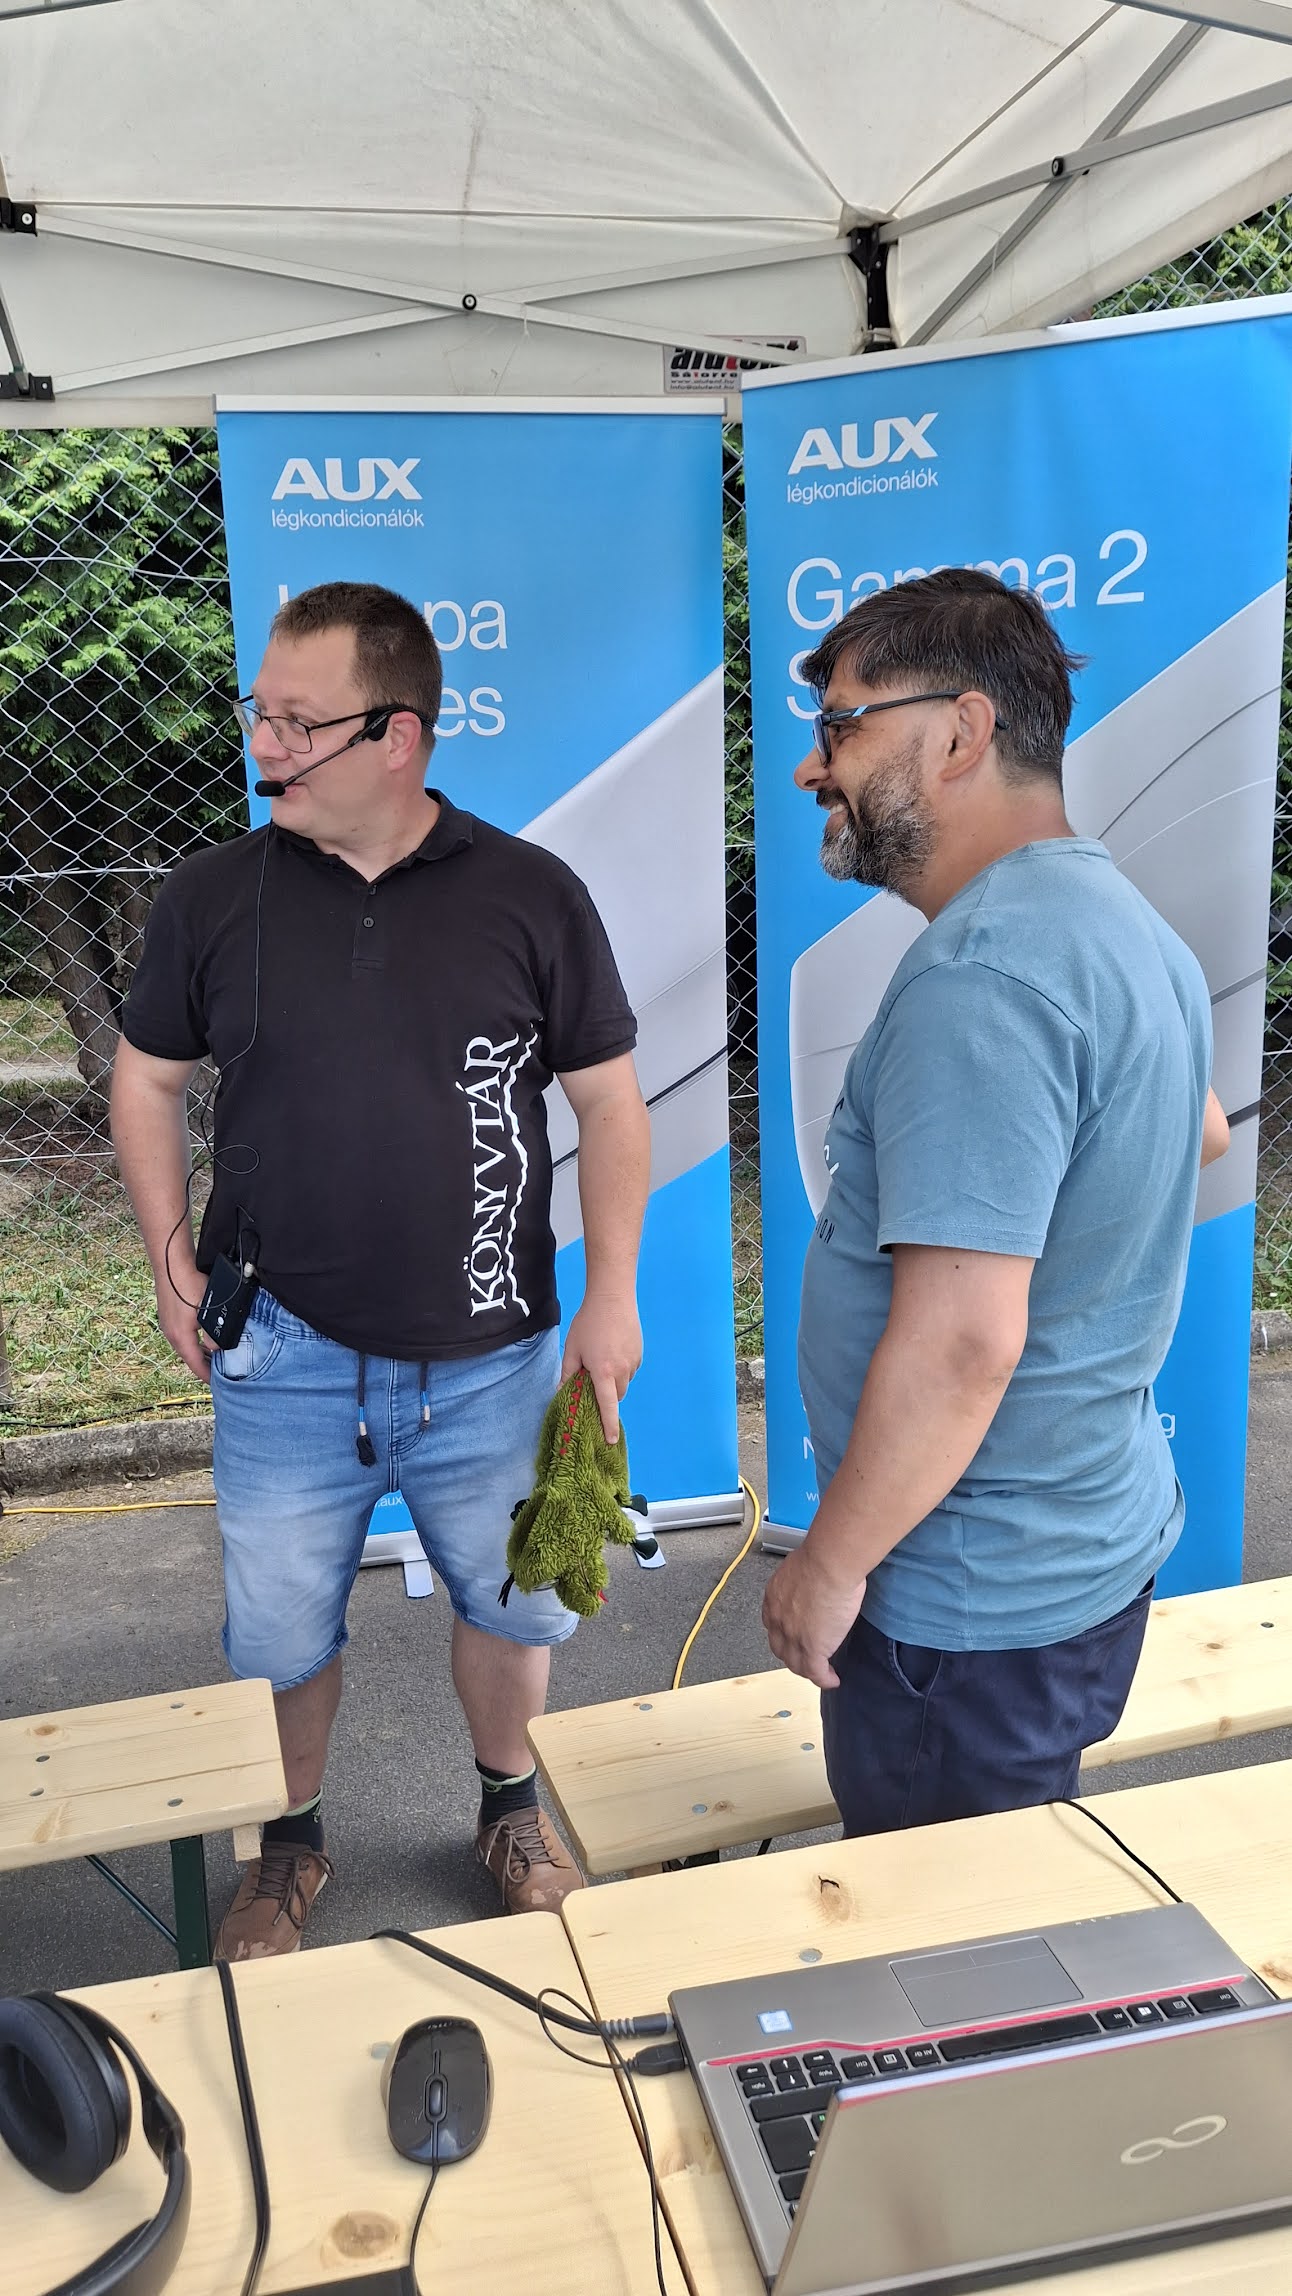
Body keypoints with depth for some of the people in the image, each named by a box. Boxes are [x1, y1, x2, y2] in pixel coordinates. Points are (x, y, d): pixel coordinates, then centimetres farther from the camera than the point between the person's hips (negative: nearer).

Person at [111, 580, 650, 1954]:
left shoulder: (532, 897, -8)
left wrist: (612, 1295, -6)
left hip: (489, 1360, 0)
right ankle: (291, 1846, 42)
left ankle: (510, 1806, 46)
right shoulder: (214, 897, -4)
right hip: (284, 1357, 1)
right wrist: (170, 1253, -1)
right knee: (281, 1631, 15)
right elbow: (148, 1077, 8)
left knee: (513, 1602, 18)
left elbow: (609, 1102, -2)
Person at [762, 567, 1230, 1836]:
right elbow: (1201, 1130, 26)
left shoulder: (978, 978, -26)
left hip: (976, 1598, -9)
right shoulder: (1122, 917, 6)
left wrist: (830, 1563, -18)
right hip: (1097, 1539, 10)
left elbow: (959, 1346, -29)